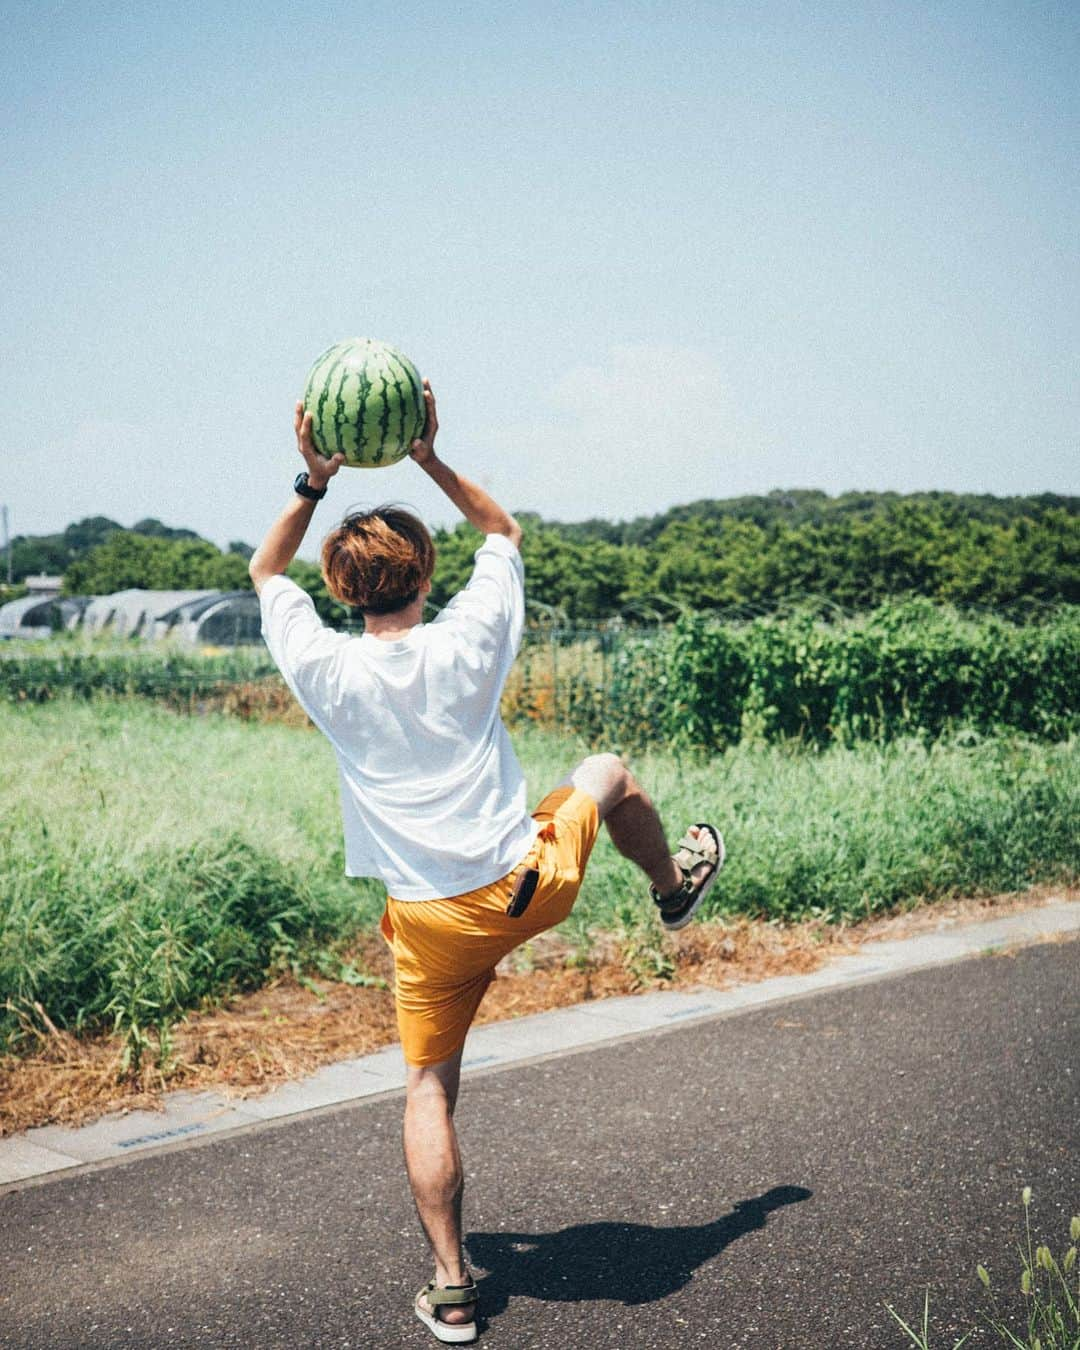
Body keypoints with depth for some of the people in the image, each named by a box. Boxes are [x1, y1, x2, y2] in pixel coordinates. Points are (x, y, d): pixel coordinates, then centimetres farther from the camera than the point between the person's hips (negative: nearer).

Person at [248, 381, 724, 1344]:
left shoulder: (324, 670, -10)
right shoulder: (468, 642, -11)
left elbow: (265, 572, 10)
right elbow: (504, 531, 9)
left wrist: (313, 485, 1)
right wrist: (430, 460, 3)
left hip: (433, 921, 0)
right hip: (532, 885, 1)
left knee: (429, 1091, 11)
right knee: (609, 775, 29)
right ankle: (675, 888, 56)